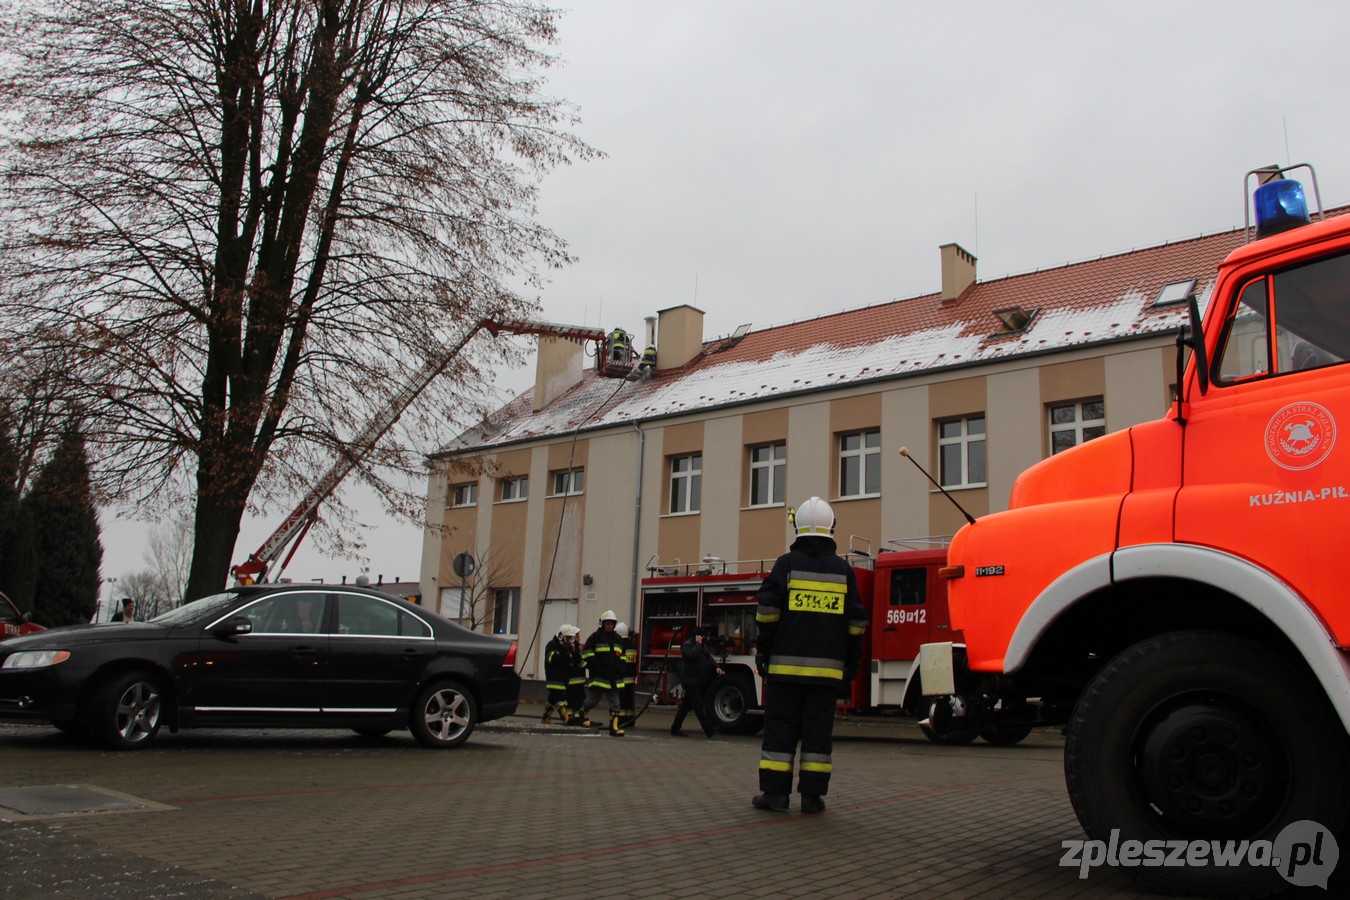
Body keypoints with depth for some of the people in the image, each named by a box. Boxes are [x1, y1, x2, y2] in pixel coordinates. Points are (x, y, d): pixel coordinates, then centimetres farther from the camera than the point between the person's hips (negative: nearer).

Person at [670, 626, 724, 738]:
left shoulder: (703, 645, 19)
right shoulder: (687, 645, -8)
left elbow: (709, 658, 16)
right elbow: (692, 655, -26)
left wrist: (716, 667, 0)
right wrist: (698, 644, -17)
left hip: (698, 681, 9)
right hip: (690, 680, -9)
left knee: (686, 706, 11)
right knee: (698, 706, -11)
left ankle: (675, 729, 16)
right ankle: (708, 730, -14)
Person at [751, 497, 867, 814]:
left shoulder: (787, 563, 0)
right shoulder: (843, 569, 8)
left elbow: (768, 608, -6)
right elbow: (855, 621, 9)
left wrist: (763, 650, 1)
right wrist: (852, 662, 15)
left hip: (786, 663, -2)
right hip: (827, 666, 2)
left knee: (780, 726, 2)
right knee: (818, 729, 5)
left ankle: (775, 791, 4)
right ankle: (812, 795, 6)